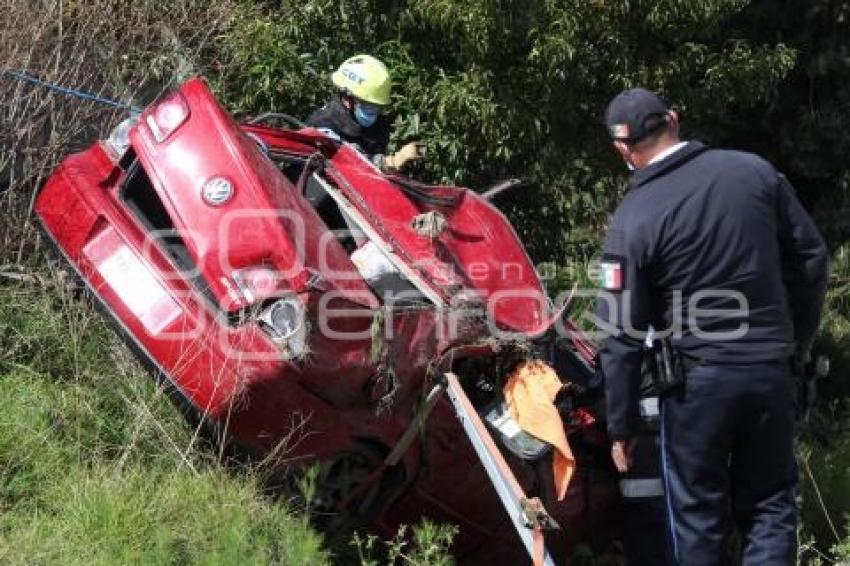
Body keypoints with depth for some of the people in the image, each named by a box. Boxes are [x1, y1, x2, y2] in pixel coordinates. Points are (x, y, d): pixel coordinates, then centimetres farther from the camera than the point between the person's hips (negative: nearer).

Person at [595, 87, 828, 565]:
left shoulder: (634, 218, -12)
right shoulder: (755, 171, -2)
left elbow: (622, 337, -10)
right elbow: (810, 258, 5)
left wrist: (622, 424, -1)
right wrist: (799, 340, 17)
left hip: (698, 381, -3)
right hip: (771, 371, 3)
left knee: (696, 515, 10)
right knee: (770, 506, 14)